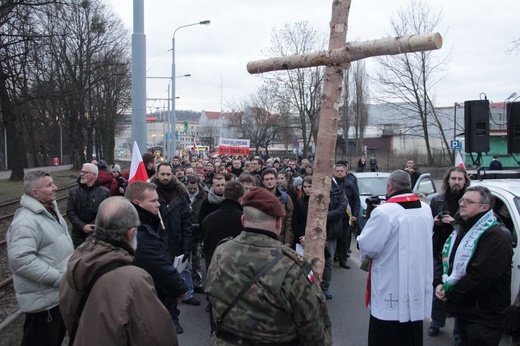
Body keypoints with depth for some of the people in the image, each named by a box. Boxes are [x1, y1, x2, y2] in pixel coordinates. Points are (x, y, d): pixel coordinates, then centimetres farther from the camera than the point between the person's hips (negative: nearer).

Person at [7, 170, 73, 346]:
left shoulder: (50, 210, 8)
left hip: (59, 292, 9)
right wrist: (58, 278, -28)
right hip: (43, 299, -9)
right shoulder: (26, 221, -24)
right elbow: (21, 259, -33)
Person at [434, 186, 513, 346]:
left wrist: (449, 294, -16)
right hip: (463, 311, 9)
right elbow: (444, 259, 14)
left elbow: (480, 276, -25)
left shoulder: (496, 237, -17)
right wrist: (439, 284, -5)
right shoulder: (459, 230, 13)